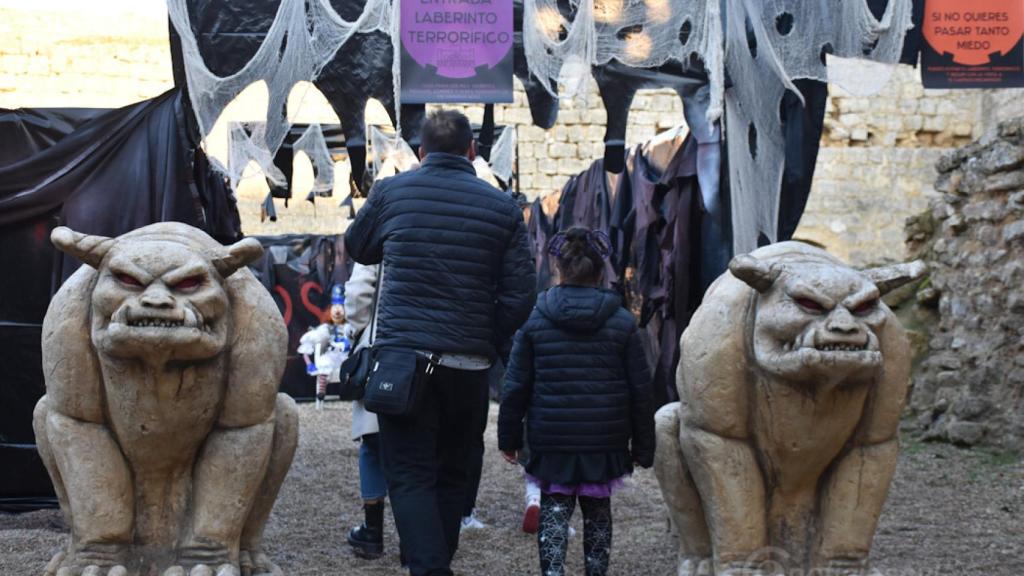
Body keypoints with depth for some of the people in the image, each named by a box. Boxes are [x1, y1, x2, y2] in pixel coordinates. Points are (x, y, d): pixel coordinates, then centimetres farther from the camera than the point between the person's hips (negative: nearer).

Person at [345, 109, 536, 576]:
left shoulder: (390, 192, 2)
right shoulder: (502, 206, 3)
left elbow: (356, 248, 21)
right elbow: (520, 294, -1)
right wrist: (489, 344, 9)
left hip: (402, 352, -2)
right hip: (469, 363, 2)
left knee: (410, 476, -2)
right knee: (451, 474, 15)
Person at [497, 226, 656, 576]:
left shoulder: (536, 321, -3)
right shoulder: (622, 322, -2)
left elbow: (516, 386, -1)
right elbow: (640, 390, 0)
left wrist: (509, 436, 9)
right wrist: (643, 446, 8)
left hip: (551, 439, -1)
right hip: (605, 440, 1)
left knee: (554, 508, 6)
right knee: (597, 510, 16)